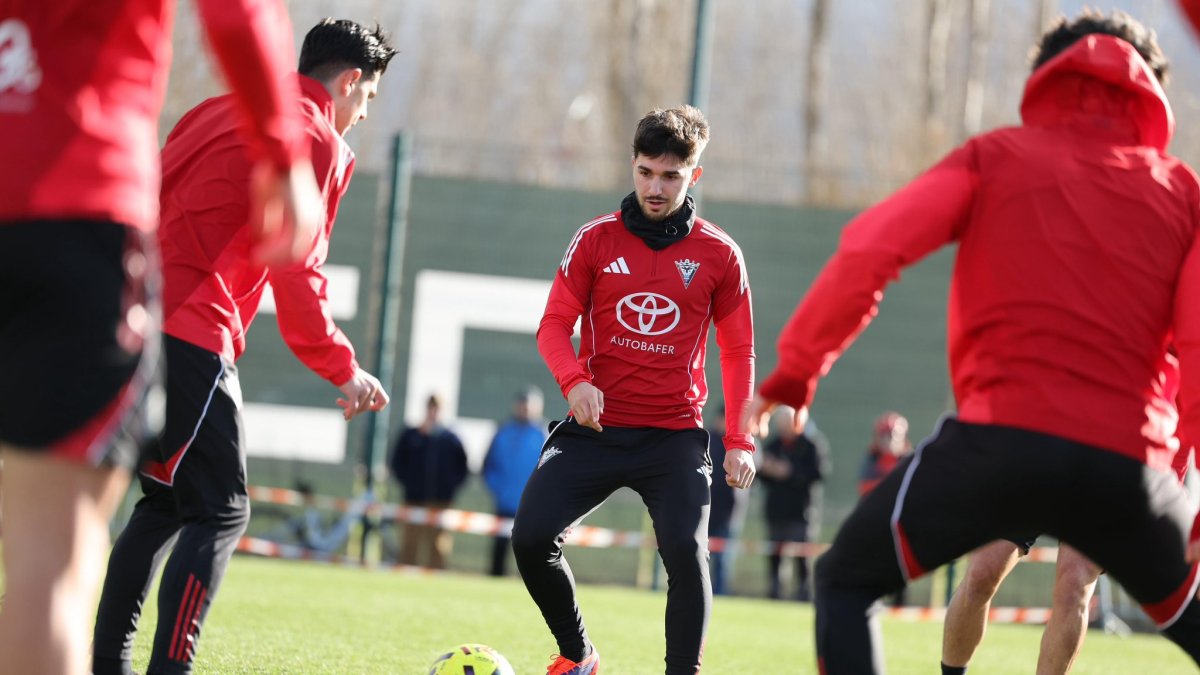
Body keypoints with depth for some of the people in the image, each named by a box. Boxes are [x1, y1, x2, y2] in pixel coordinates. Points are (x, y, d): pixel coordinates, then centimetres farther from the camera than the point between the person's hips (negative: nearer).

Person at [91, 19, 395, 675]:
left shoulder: (218, 111, 21)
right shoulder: (318, 142, -4)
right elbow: (296, 276, -8)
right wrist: (344, 370, 2)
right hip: (190, 340, -8)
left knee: (164, 503, 18)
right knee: (219, 512, -5)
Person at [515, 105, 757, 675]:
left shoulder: (718, 254, 3)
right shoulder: (596, 239, 4)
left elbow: (737, 352, 8)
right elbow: (554, 326, 4)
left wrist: (739, 441, 0)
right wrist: (574, 381, -17)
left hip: (675, 435, -1)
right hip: (595, 429, 1)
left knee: (685, 549, -22)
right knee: (531, 537, -12)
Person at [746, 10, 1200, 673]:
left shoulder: (994, 157, 12)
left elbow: (868, 251, -1)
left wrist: (792, 374, 7)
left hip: (1001, 440, -2)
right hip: (1127, 465, 2)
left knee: (847, 580, 17)